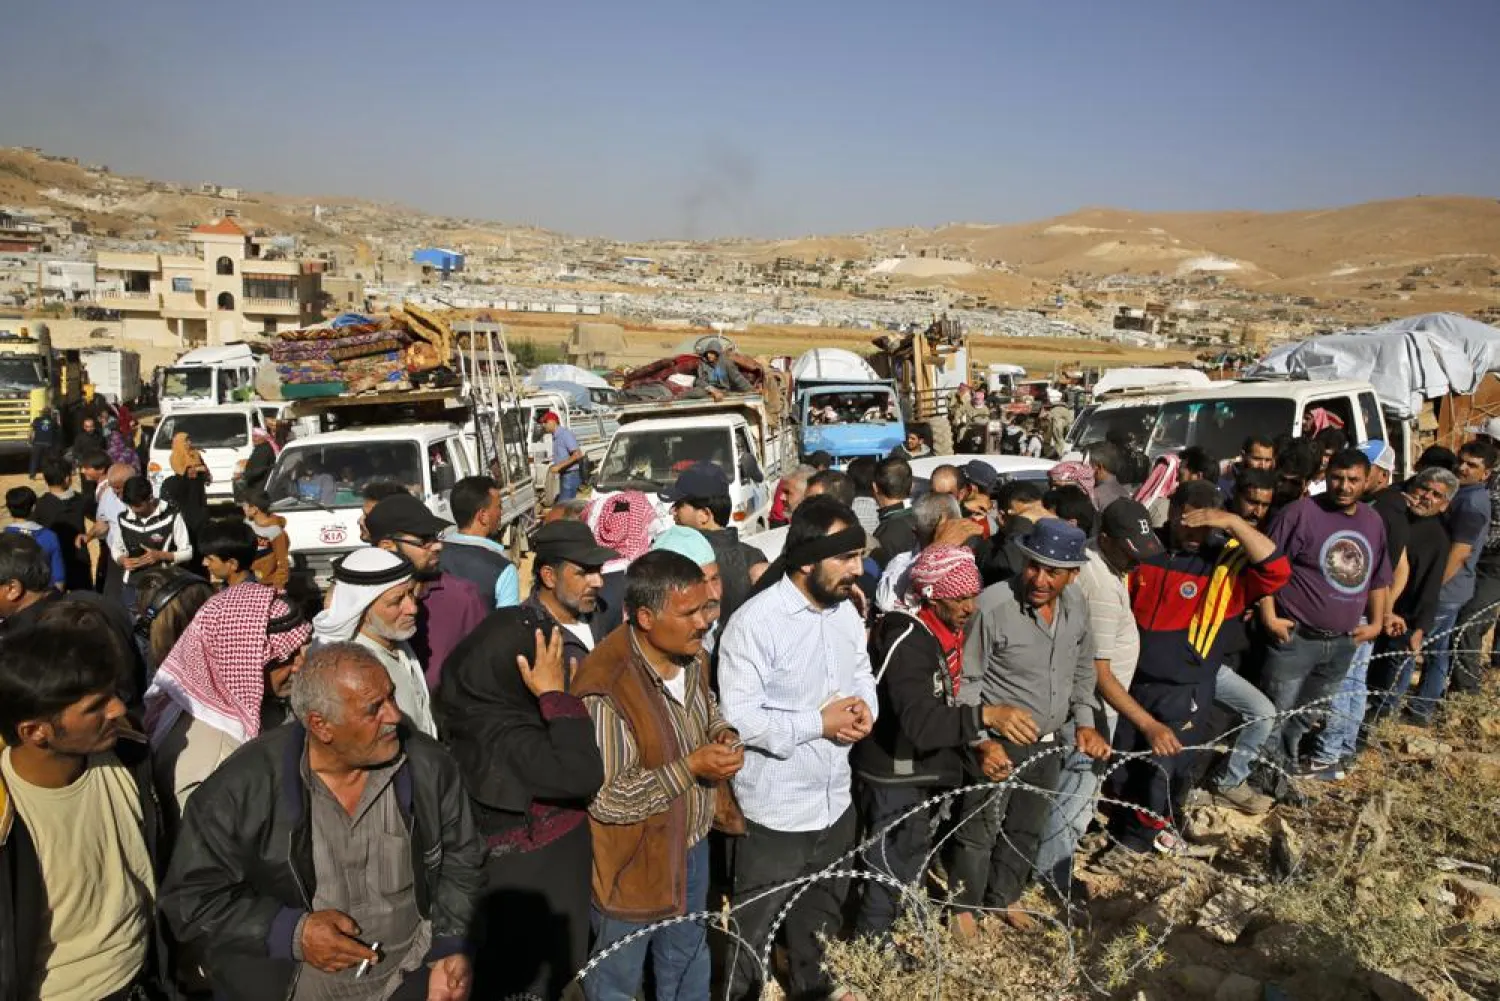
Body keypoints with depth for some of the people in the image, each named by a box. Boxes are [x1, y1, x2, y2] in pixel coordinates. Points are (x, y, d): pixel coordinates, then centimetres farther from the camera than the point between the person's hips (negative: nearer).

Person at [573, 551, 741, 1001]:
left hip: (692, 845, 7)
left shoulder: (692, 655, -8)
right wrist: (691, 767, -30)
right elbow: (605, 800, -28)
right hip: (634, 866, -7)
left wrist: (723, 733, -9)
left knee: (688, 964, 30)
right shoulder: (606, 690, -33)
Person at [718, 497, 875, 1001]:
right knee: (757, 922, 13)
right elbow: (739, 718, -24)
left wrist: (864, 707, -11)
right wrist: (820, 724, -22)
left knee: (823, 906, 29)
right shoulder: (754, 622, -23)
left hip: (835, 799, 7)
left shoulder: (847, 611, 0)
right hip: (775, 809, -7)